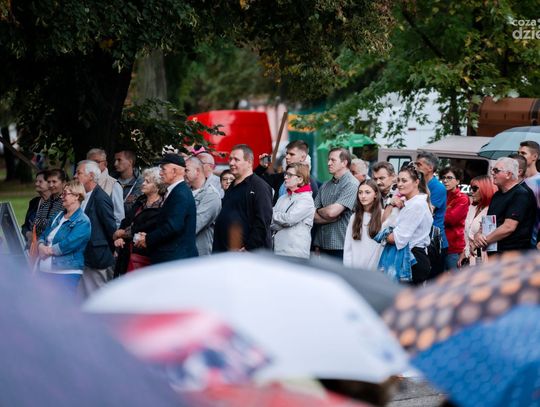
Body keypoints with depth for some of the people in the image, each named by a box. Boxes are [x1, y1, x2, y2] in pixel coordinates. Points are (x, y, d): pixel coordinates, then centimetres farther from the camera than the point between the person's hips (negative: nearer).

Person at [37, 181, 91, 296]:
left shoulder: (83, 222, -9)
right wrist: (41, 246, -5)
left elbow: (68, 244, -19)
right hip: (46, 272, 8)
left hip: (66, 274, -8)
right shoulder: (59, 216, 19)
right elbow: (44, 235, 17)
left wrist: (48, 250, -8)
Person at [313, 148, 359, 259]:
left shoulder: (352, 184, -8)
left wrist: (319, 211, 4)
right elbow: (313, 215, 10)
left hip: (341, 246, -7)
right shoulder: (325, 186, 15)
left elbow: (332, 212, -15)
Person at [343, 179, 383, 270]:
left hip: (376, 269, -4)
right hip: (355, 269, 4)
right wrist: (348, 269, 3)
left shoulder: (383, 216, -4)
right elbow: (348, 247, 11)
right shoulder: (354, 218, 12)